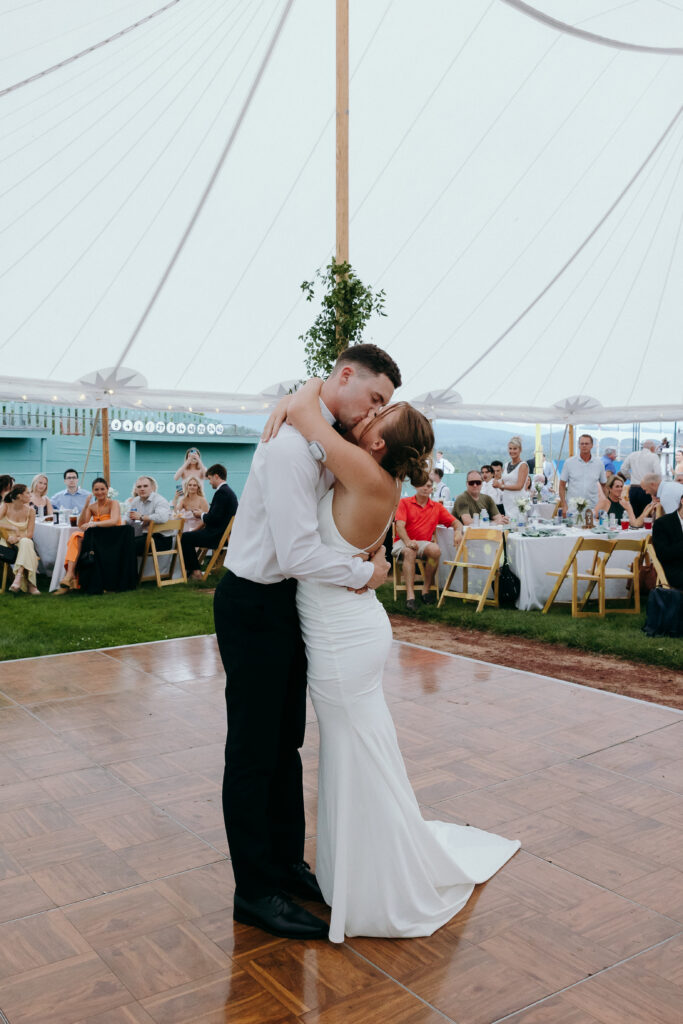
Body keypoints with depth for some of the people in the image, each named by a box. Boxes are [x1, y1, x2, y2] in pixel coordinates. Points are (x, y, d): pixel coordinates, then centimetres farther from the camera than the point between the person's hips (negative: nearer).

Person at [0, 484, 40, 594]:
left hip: (23, 541, 2)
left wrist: (17, 538, -20)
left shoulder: (30, 511, 3)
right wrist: (13, 528, -23)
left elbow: (29, 534, -2)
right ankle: (29, 584, -39)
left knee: (26, 542, -36)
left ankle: (18, 578, -50)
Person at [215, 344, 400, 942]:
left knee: (286, 742, 18)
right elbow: (299, 552, -27)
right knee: (254, 751, 3)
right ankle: (255, 892, 18)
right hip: (254, 606, -9)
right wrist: (365, 573, -14)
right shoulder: (291, 446, -24)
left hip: (286, 602, 10)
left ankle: (286, 864, 34)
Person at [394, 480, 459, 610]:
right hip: (403, 542, -3)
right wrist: (408, 541, -28)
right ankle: (410, 595, -43)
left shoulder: (437, 507, 13)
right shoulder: (404, 503, 4)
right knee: (410, 552, -38)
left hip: (424, 543, 3)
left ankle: (426, 590, -20)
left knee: (435, 550, -32)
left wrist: (458, 531, -14)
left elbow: (455, 522, 11)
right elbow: (400, 525, -9)